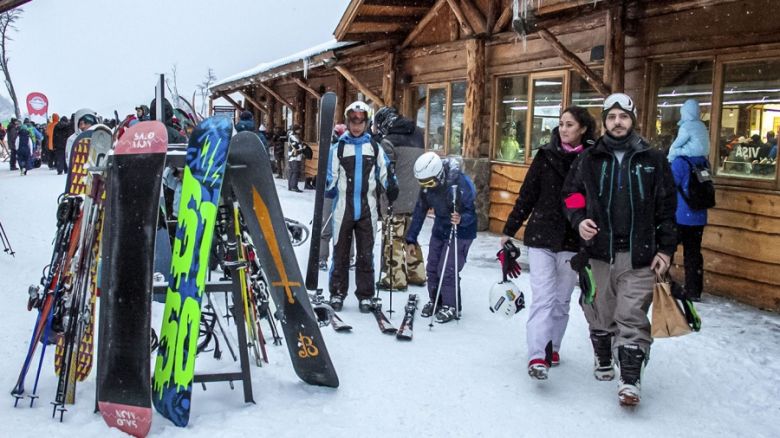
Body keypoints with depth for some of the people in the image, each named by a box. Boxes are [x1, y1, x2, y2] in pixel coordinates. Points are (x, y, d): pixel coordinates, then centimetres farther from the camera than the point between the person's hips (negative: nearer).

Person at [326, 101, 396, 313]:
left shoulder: (375, 148, 8)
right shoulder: (338, 147, 4)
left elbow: (384, 173, 9)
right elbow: (331, 175, 2)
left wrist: (390, 187, -10)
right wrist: (330, 188, -18)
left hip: (367, 209, 1)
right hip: (343, 208, -1)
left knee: (366, 254, 5)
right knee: (341, 252, 7)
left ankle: (365, 295, 13)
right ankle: (337, 293, 17)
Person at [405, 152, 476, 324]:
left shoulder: (459, 183, -29)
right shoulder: (427, 186, -10)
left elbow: (471, 212, -25)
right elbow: (420, 211, -2)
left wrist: (461, 219, -48)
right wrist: (411, 239, -2)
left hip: (461, 232, -6)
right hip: (440, 230, 6)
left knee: (447, 270, -10)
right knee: (432, 268, 9)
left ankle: (451, 306, 9)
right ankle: (435, 301, 29)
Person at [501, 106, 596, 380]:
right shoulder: (546, 156, 1)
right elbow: (527, 195, 5)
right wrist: (509, 230, 6)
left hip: (573, 242, 1)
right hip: (541, 236, -1)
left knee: (562, 299, 12)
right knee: (543, 297, -9)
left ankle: (552, 346, 28)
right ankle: (537, 357, -13)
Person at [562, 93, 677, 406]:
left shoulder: (653, 160, 3)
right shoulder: (589, 159, 5)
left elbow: (667, 207, 5)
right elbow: (571, 193, 14)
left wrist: (666, 249, 1)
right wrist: (579, 220, -6)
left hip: (639, 255, -2)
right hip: (598, 251, 2)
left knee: (632, 318, -6)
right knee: (600, 313, 14)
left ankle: (630, 380, -2)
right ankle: (603, 359, 36)